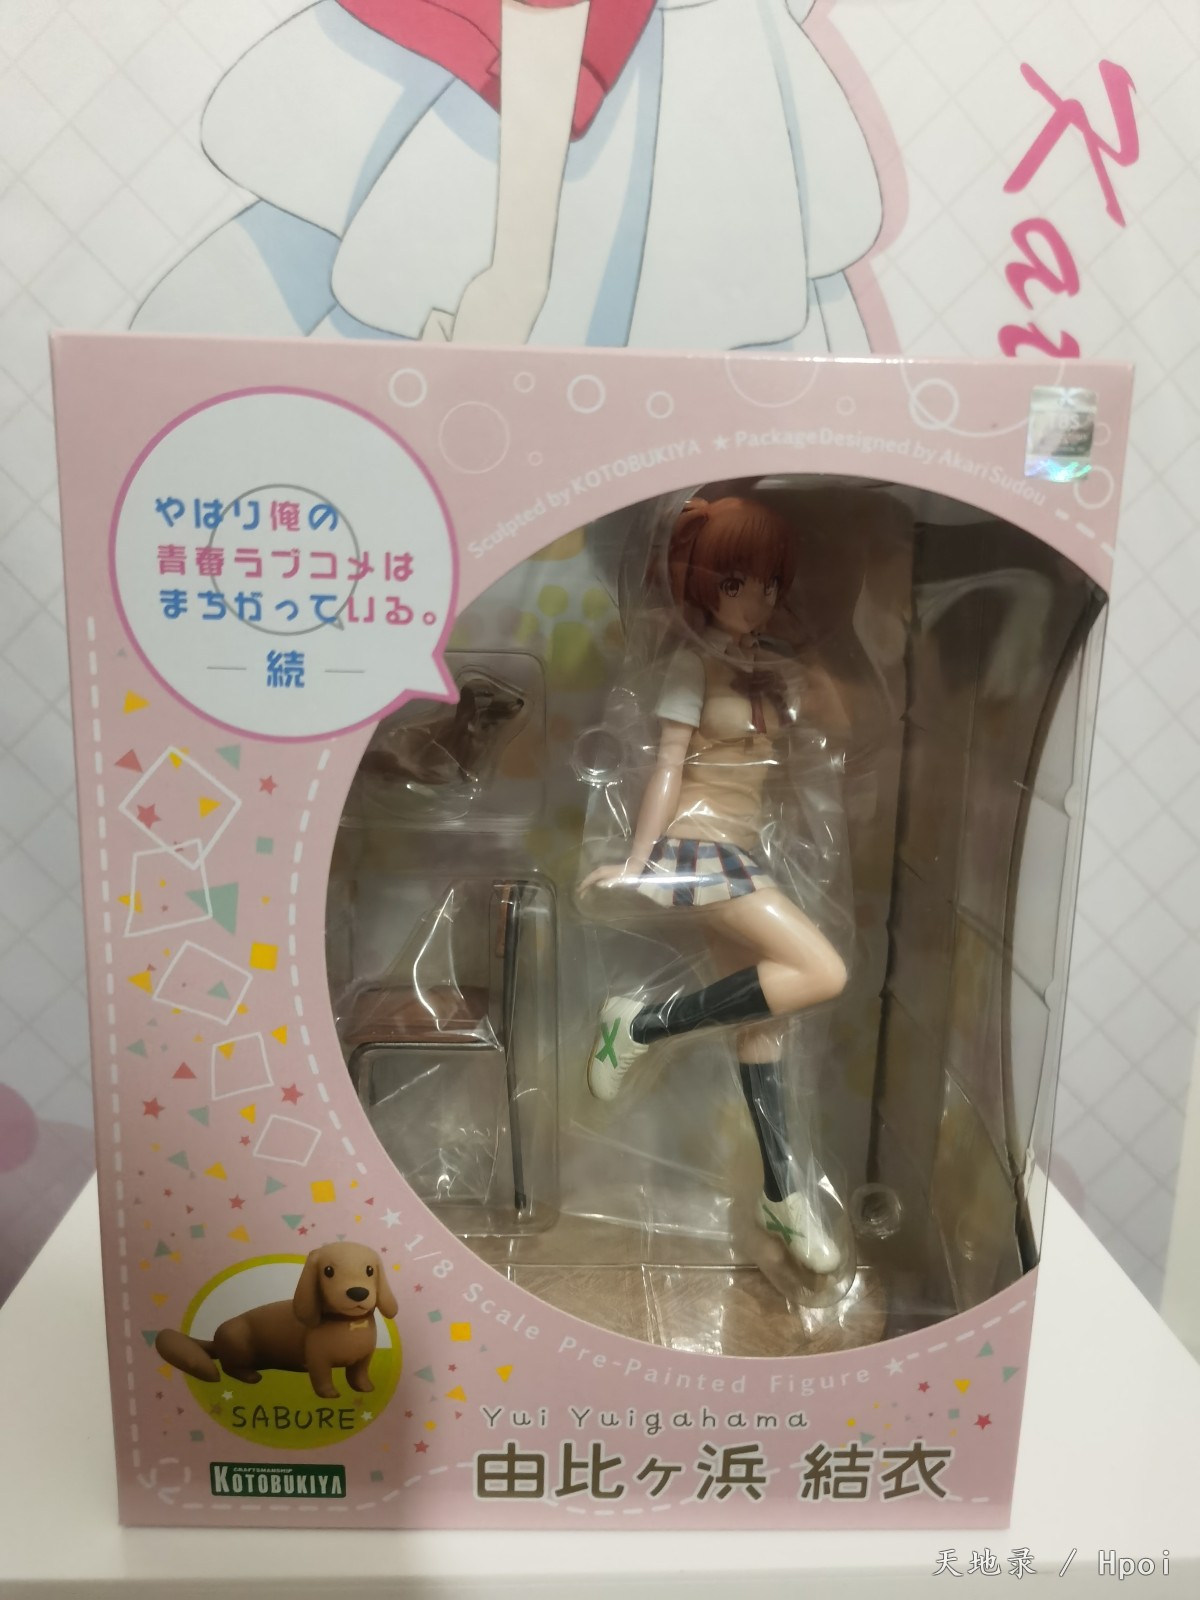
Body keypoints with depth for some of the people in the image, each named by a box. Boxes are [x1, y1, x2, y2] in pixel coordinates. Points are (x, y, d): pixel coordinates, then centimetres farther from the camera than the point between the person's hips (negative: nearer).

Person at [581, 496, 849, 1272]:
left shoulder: (781, 671, 15)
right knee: (822, 973, -20)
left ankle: (783, 1190, 18)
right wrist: (636, 860, -14)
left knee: (767, 1018, 8)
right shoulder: (695, 663, -4)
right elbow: (669, 766, -10)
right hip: (699, 844, -7)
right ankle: (644, 1024, -10)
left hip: (745, 852, 7)